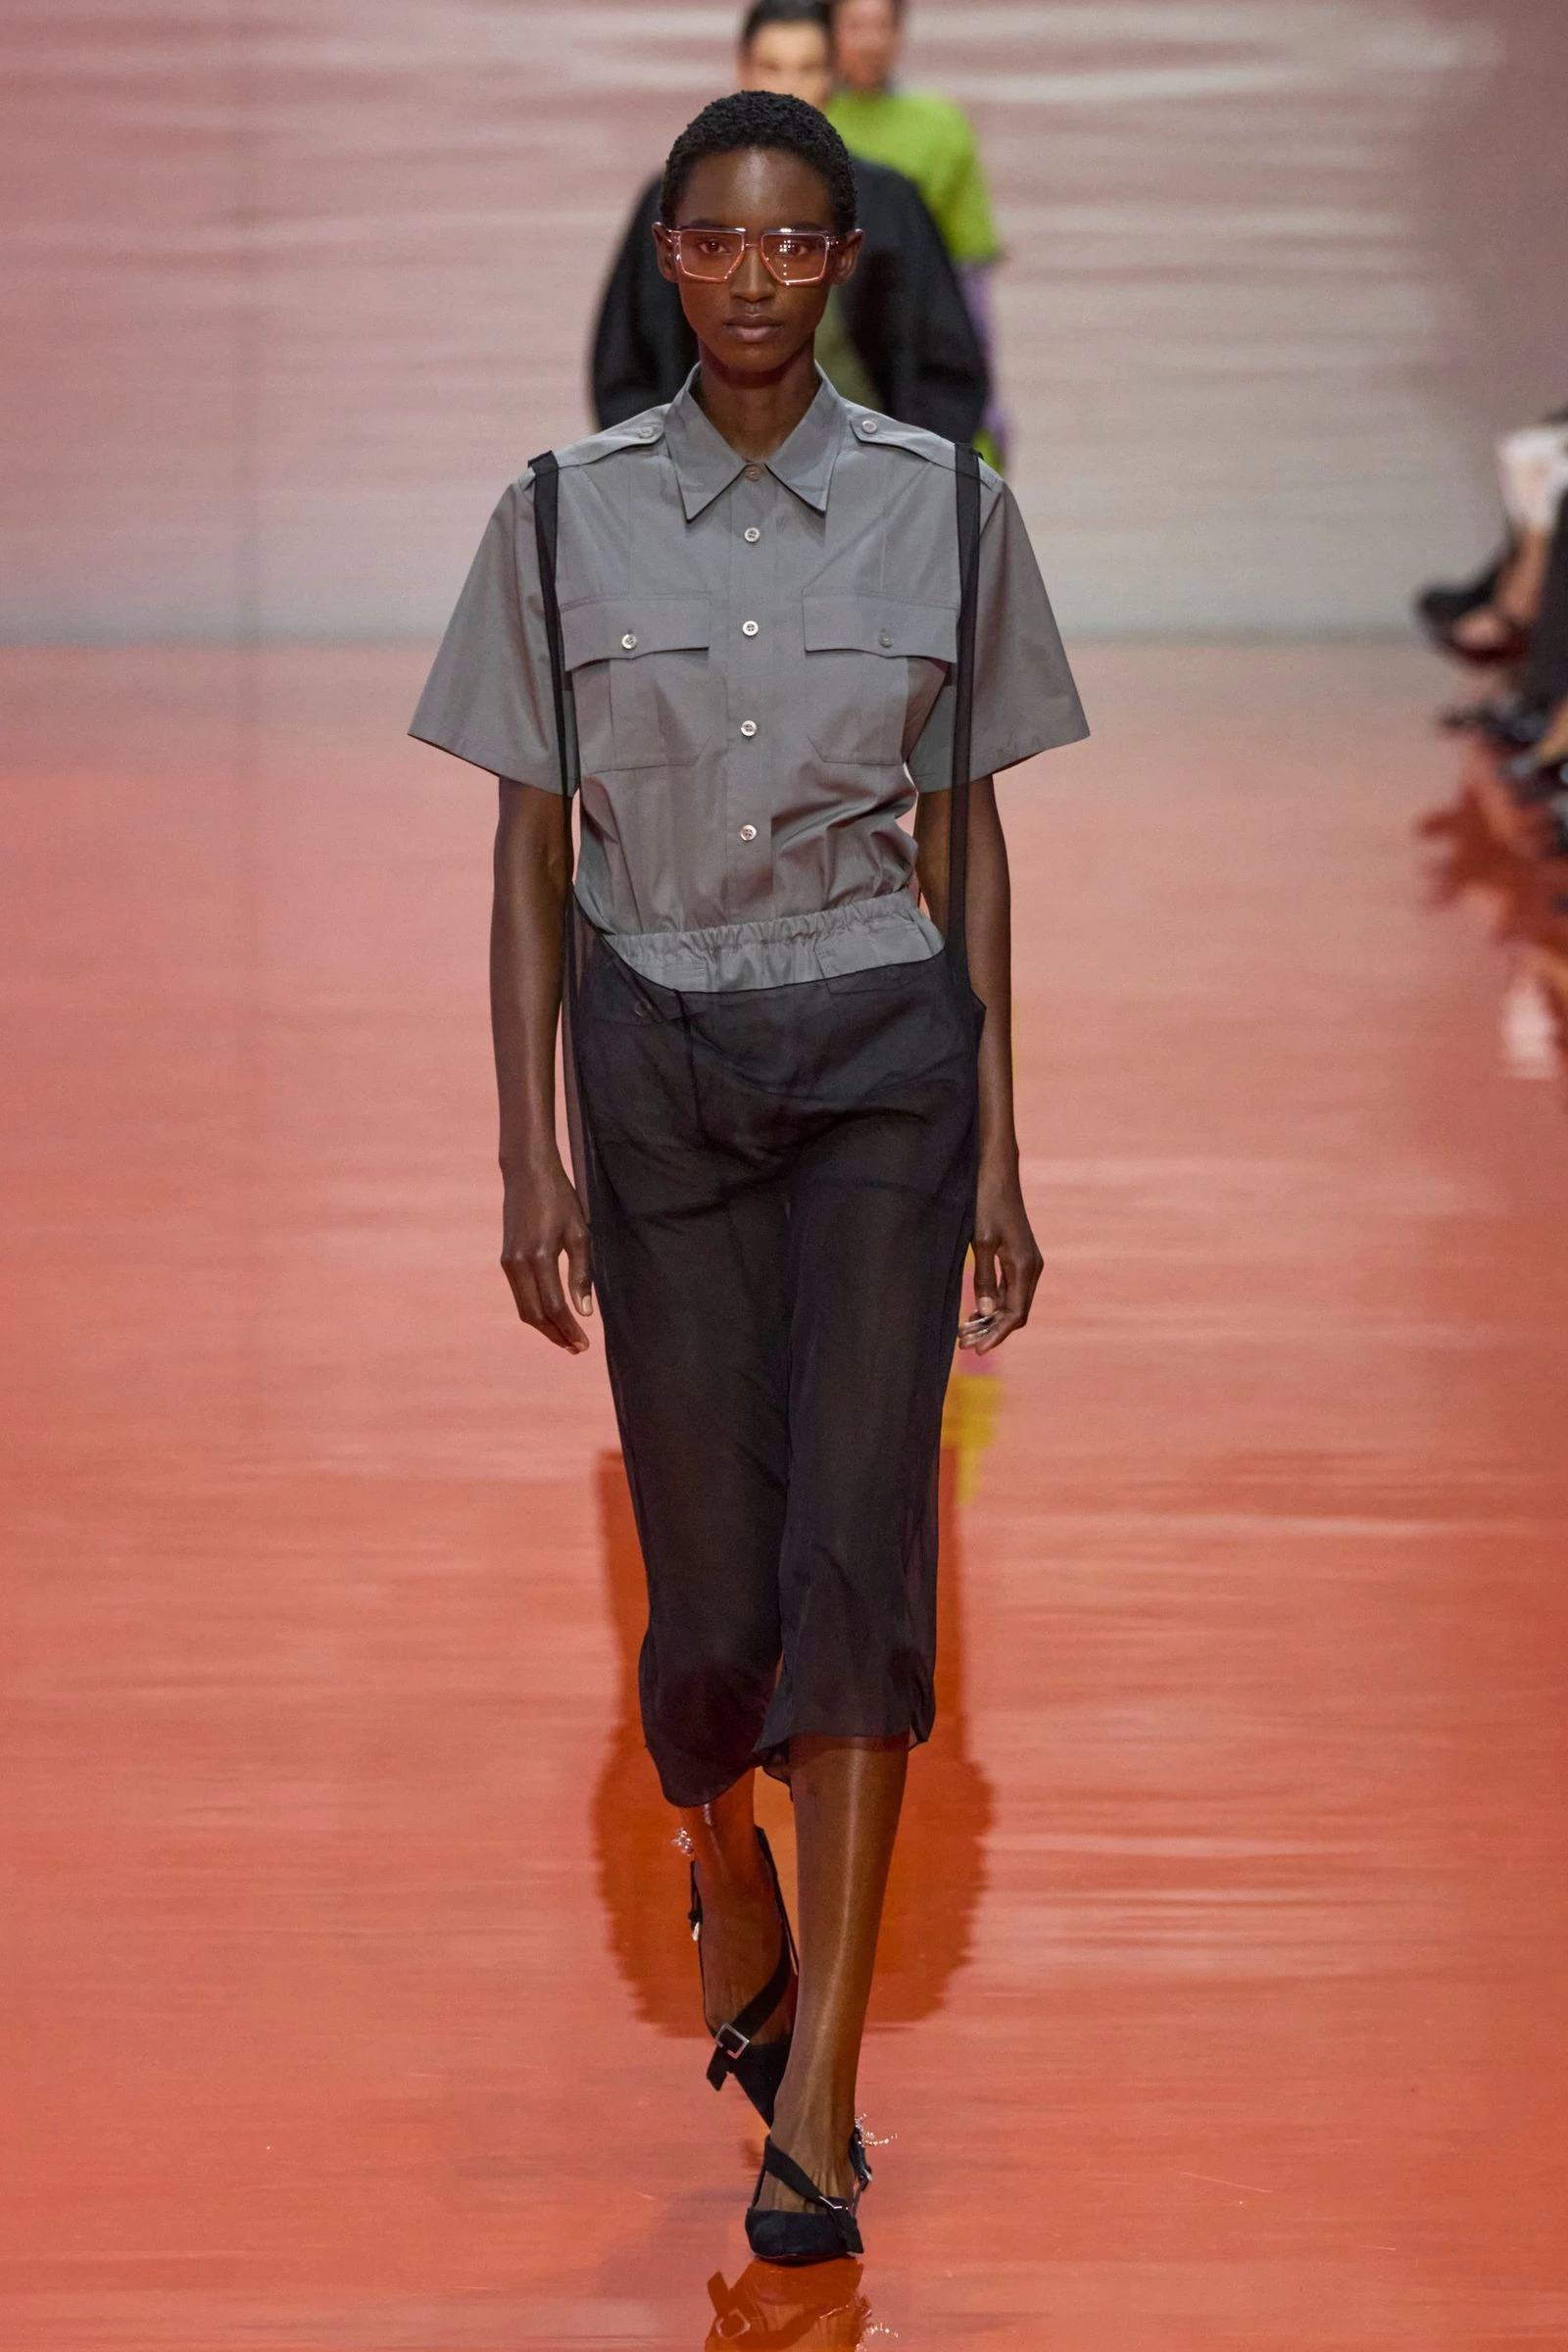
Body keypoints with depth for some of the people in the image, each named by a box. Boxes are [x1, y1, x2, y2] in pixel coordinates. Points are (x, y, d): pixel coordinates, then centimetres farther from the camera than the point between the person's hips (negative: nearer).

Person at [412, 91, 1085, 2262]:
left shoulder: (944, 510, 2)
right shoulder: (567, 517, 1)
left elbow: (965, 837, 7)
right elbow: (531, 853, 4)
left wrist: (998, 1152, 5)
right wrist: (530, 1156, -2)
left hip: (882, 1050, 0)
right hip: (656, 1055, 1)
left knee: (856, 1548, -11)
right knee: (713, 1570, 3)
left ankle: (818, 2103, -9)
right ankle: (736, 1918, 36)